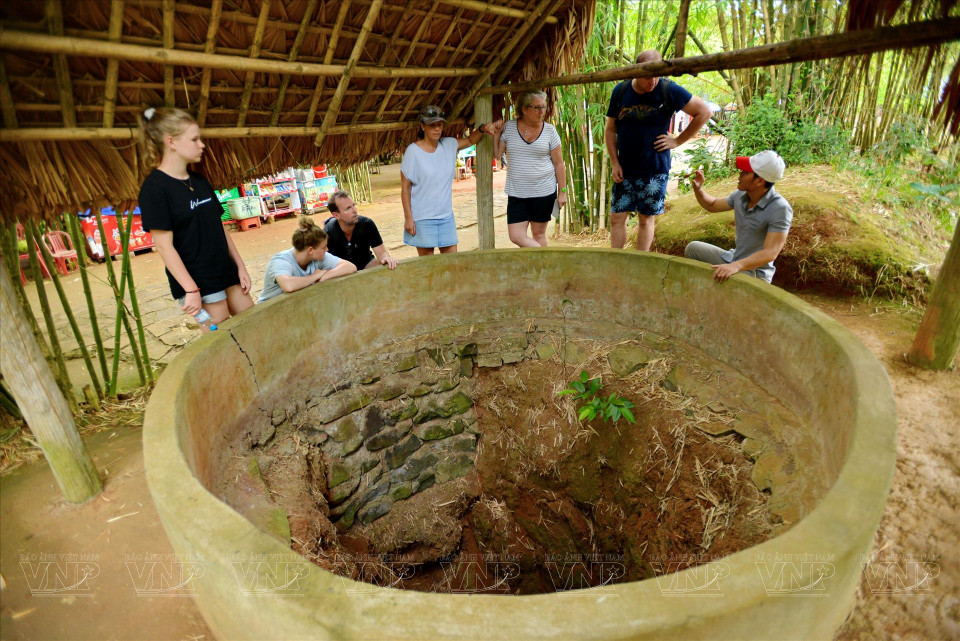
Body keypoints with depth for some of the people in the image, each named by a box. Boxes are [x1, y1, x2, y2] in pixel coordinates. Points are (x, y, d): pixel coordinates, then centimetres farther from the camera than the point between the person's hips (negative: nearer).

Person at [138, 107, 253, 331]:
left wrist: (240, 266, 10)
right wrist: (191, 290, -20)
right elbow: (164, 245, -16)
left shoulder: (199, 181, 10)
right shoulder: (155, 187, -12)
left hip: (226, 273, 8)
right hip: (197, 282, -7)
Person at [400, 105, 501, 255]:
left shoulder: (449, 145, 5)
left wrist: (482, 128, 1)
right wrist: (408, 218, -11)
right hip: (422, 218, -5)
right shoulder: (413, 151, -9)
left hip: (446, 215, 5)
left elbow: (470, 140, 23)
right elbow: (405, 187, -8)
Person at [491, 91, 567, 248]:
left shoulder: (549, 130, 0)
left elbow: (558, 163, 3)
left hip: (544, 192, -1)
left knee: (538, 234, 7)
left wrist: (562, 191, 1)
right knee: (516, 236, -6)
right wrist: (496, 134, -5)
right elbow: (496, 154, 8)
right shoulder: (509, 127, 3)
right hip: (517, 193, 2)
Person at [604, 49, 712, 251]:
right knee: (617, 218, 2)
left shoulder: (668, 90, -7)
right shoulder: (620, 91, 1)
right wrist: (615, 163, 0)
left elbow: (704, 112, 0)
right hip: (625, 170, 3)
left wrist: (678, 140, -3)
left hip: (655, 171, -2)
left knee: (646, 220, 6)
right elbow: (610, 130, 8)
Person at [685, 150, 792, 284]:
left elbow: (770, 253, -30)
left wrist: (735, 266, -43)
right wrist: (698, 189, -3)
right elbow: (713, 205, 16)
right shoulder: (741, 195, -2)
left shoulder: (780, 209, -25)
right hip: (732, 260, 8)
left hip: (754, 272, -7)